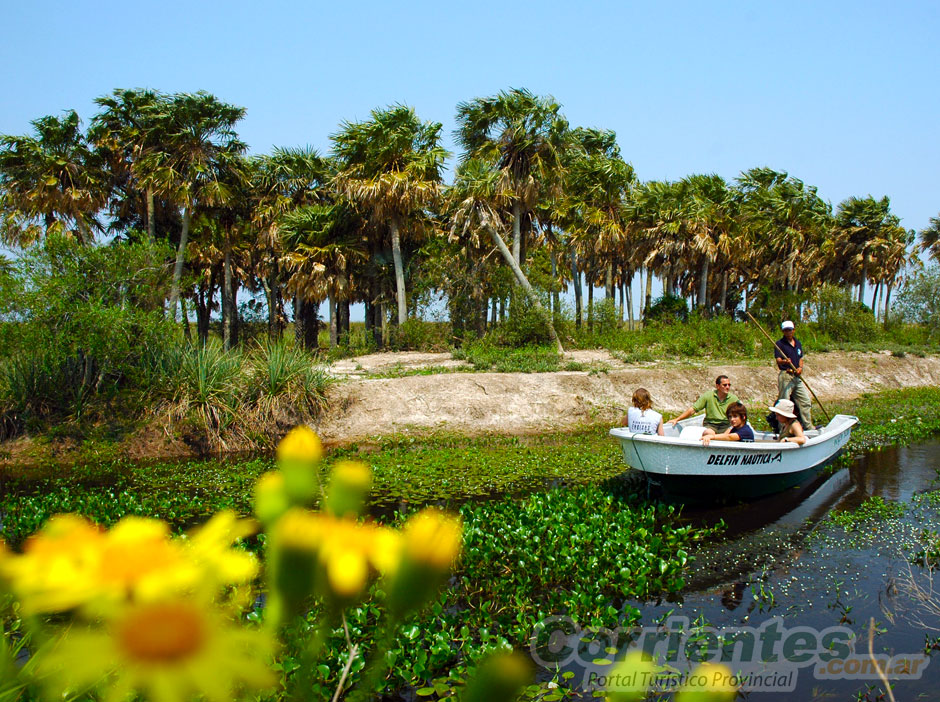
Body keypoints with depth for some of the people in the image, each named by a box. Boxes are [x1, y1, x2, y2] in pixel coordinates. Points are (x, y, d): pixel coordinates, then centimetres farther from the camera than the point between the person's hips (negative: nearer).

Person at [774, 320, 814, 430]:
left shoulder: (798, 343, 16)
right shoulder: (780, 344, -5)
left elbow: (800, 358, 21)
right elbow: (778, 359, -15)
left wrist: (800, 367, 0)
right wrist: (785, 361, -37)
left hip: (797, 376, 7)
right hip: (785, 376, -7)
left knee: (806, 401, 9)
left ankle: (808, 426, 19)